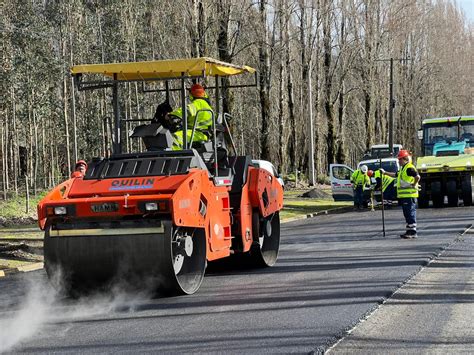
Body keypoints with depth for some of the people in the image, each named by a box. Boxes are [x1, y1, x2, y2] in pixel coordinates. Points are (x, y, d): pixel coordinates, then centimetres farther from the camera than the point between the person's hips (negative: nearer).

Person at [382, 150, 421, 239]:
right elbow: (395, 175, 34)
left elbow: (417, 177, -27)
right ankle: (409, 231, 17)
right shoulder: (403, 169, 20)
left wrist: (414, 185, -17)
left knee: (410, 214, -8)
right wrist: (385, 173, 33)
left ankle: (412, 232, -7)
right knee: (407, 214, 12)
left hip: (409, 195, -10)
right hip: (404, 195, 10)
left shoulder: (409, 168, -14)